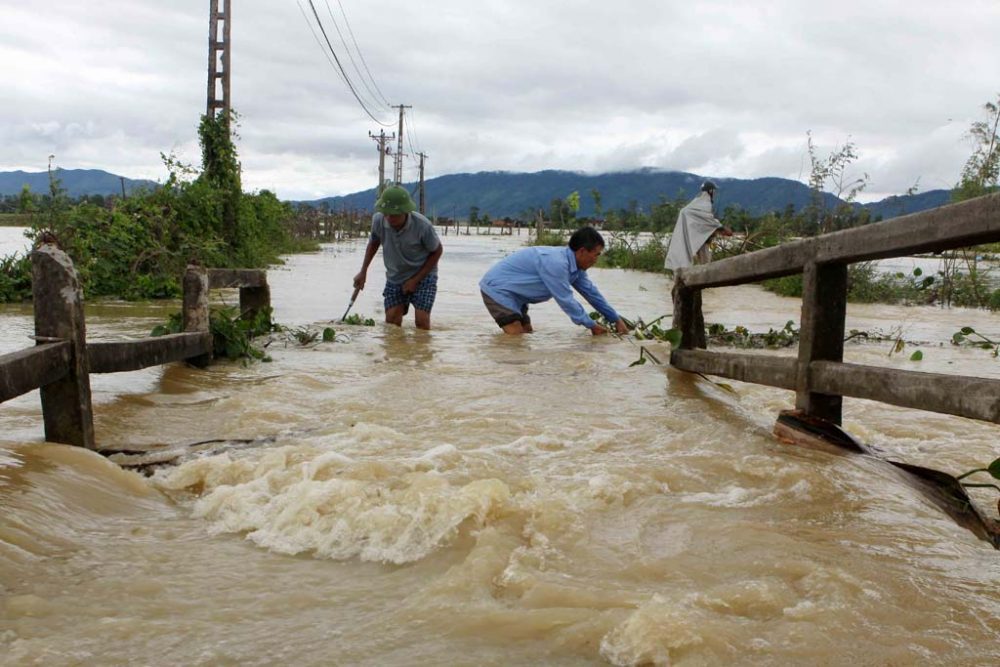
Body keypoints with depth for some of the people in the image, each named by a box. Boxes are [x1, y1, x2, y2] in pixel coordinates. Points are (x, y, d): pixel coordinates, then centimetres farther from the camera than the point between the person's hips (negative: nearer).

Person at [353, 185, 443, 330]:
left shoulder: (423, 226, -27)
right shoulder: (378, 220, -17)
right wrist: (363, 271, 8)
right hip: (395, 277, 4)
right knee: (391, 321, -6)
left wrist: (415, 280, -11)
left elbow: (437, 251, -9)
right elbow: (373, 242, 7)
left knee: (422, 320, -16)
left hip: (423, 275, -3)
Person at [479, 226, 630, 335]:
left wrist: (616, 320, 12)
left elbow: (591, 293, 10)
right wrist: (591, 325, -13)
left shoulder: (575, 264, 0)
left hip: (511, 293, 10)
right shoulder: (555, 263, -30)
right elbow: (566, 301, -24)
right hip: (497, 288, -10)